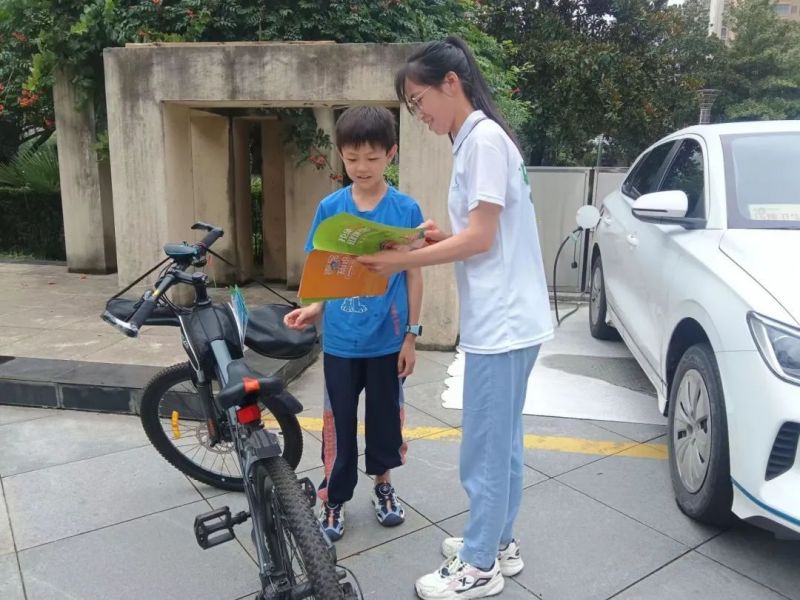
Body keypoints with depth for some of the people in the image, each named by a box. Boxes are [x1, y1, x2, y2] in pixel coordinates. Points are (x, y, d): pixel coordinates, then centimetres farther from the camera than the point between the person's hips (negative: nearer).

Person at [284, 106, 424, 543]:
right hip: (340, 339, 1)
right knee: (338, 421, 11)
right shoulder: (330, 208, -2)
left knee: (385, 415, 16)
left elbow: (413, 275, -2)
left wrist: (412, 335, -3)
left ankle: (383, 485, 39)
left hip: (387, 339, 0)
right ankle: (333, 499, 28)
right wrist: (312, 308, -16)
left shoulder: (406, 209, -6)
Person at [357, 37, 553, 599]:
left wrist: (403, 261, -13)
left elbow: (481, 239, -18)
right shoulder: (477, 140, 15)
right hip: (507, 318, 10)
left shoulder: (484, 139, -14)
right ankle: (499, 542, 34)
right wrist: (443, 238, 3)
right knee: (502, 440, 19)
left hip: (502, 322, -10)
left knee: (485, 447, 3)